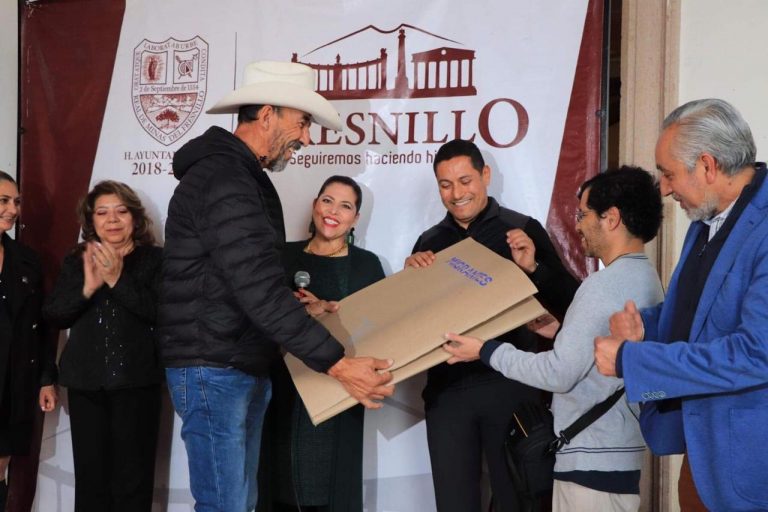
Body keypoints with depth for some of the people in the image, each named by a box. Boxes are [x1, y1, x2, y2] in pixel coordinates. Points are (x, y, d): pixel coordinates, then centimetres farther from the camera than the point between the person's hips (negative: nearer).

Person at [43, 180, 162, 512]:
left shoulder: (154, 259, -1)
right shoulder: (75, 262, 12)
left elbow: (161, 311, -14)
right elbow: (52, 315, 2)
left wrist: (118, 280, -20)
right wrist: (87, 288, -14)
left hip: (135, 381, -3)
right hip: (86, 382, 3)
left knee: (132, 478, 0)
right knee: (90, 476, 7)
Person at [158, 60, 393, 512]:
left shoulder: (243, 177, 14)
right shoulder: (222, 181, -19)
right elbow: (257, 289, -27)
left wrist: (300, 310, 14)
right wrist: (337, 363, -28)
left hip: (247, 368, 10)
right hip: (213, 371, -10)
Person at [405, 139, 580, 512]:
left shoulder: (522, 230, 0)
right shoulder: (429, 242, 11)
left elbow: (568, 305, -4)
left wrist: (533, 268, -20)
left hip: (510, 383, -3)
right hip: (446, 388, 3)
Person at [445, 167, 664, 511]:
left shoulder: (606, 285, -19)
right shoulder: (644, 278, 11)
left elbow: (558, 373, -20)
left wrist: (486, 351, -12)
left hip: (593, 461, -10)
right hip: (618, 454, 10)